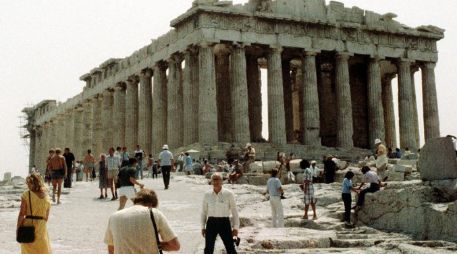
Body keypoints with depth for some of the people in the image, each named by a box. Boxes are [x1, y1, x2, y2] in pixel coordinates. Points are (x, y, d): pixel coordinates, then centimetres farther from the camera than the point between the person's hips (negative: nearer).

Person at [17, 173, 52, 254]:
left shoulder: (26, 194, -9)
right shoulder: (47, 197, 2)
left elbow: (22, 214, -11)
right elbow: (46, 217, 5)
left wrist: (18, 229, -3)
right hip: (41, 228, 3)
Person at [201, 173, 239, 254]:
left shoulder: (229, 194, -5)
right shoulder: (207, 195, 2)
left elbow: (234, 211, -2)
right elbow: (204, 212, 10)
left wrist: (236, 228, -3)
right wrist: (203, 227, 8)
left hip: (224, 223, -2)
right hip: (211, 223, 2)